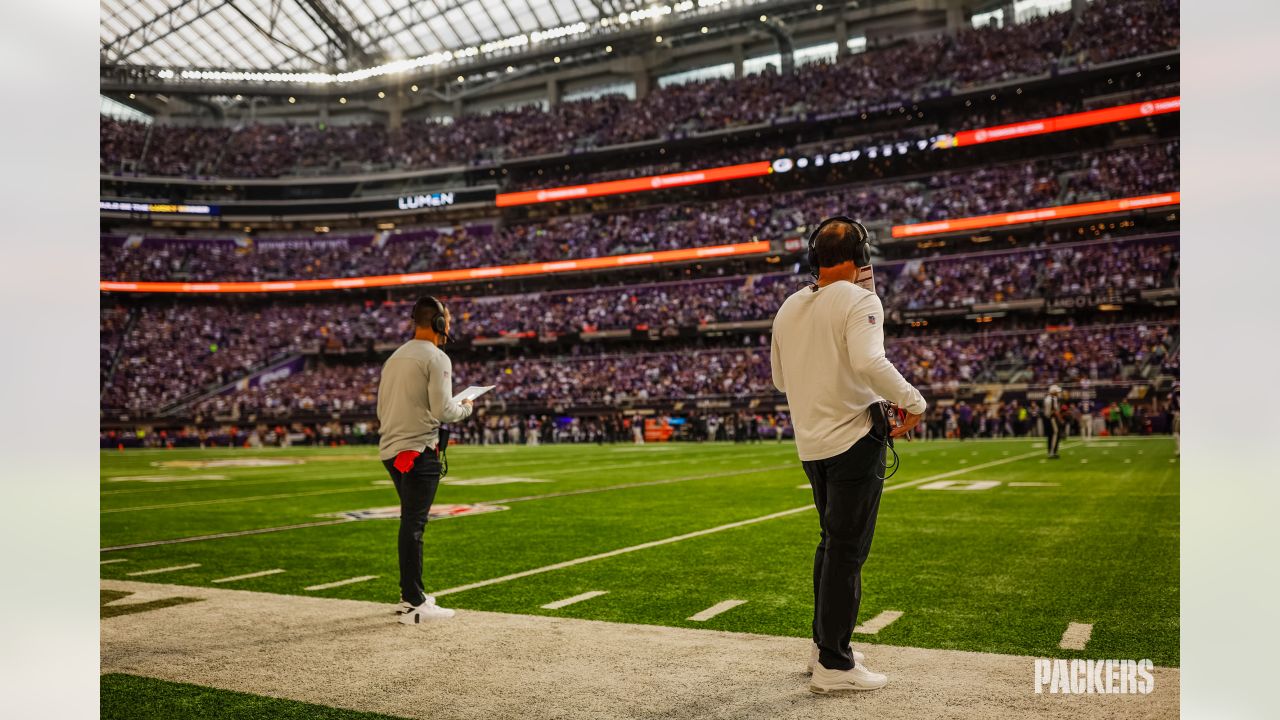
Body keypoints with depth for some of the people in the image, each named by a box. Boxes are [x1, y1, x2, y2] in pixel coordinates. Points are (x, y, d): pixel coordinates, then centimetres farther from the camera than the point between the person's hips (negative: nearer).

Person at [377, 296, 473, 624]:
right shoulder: (436, 358, -10)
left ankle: (410, 594, 25)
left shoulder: (394, 357, 17)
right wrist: (465, 408, 2)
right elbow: (442, 410, -17)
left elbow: (381, 410, 19)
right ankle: (414, 605, -2)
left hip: (390, 449, 9)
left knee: (410, 522, 17)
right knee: (414, 524, -6)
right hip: (418, 450, -9)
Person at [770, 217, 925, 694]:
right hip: (854, 437, -7)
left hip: (810, 443, 7)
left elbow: (781, 379, 19)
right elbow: (869, 361, -27)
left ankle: (823, 645, 28)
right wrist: (913, 402, -17)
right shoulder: (859, 300, -11)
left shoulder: (788, 309, 11)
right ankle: (834, 665, 5)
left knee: (831, 543, 20)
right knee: (847, 551, -1)